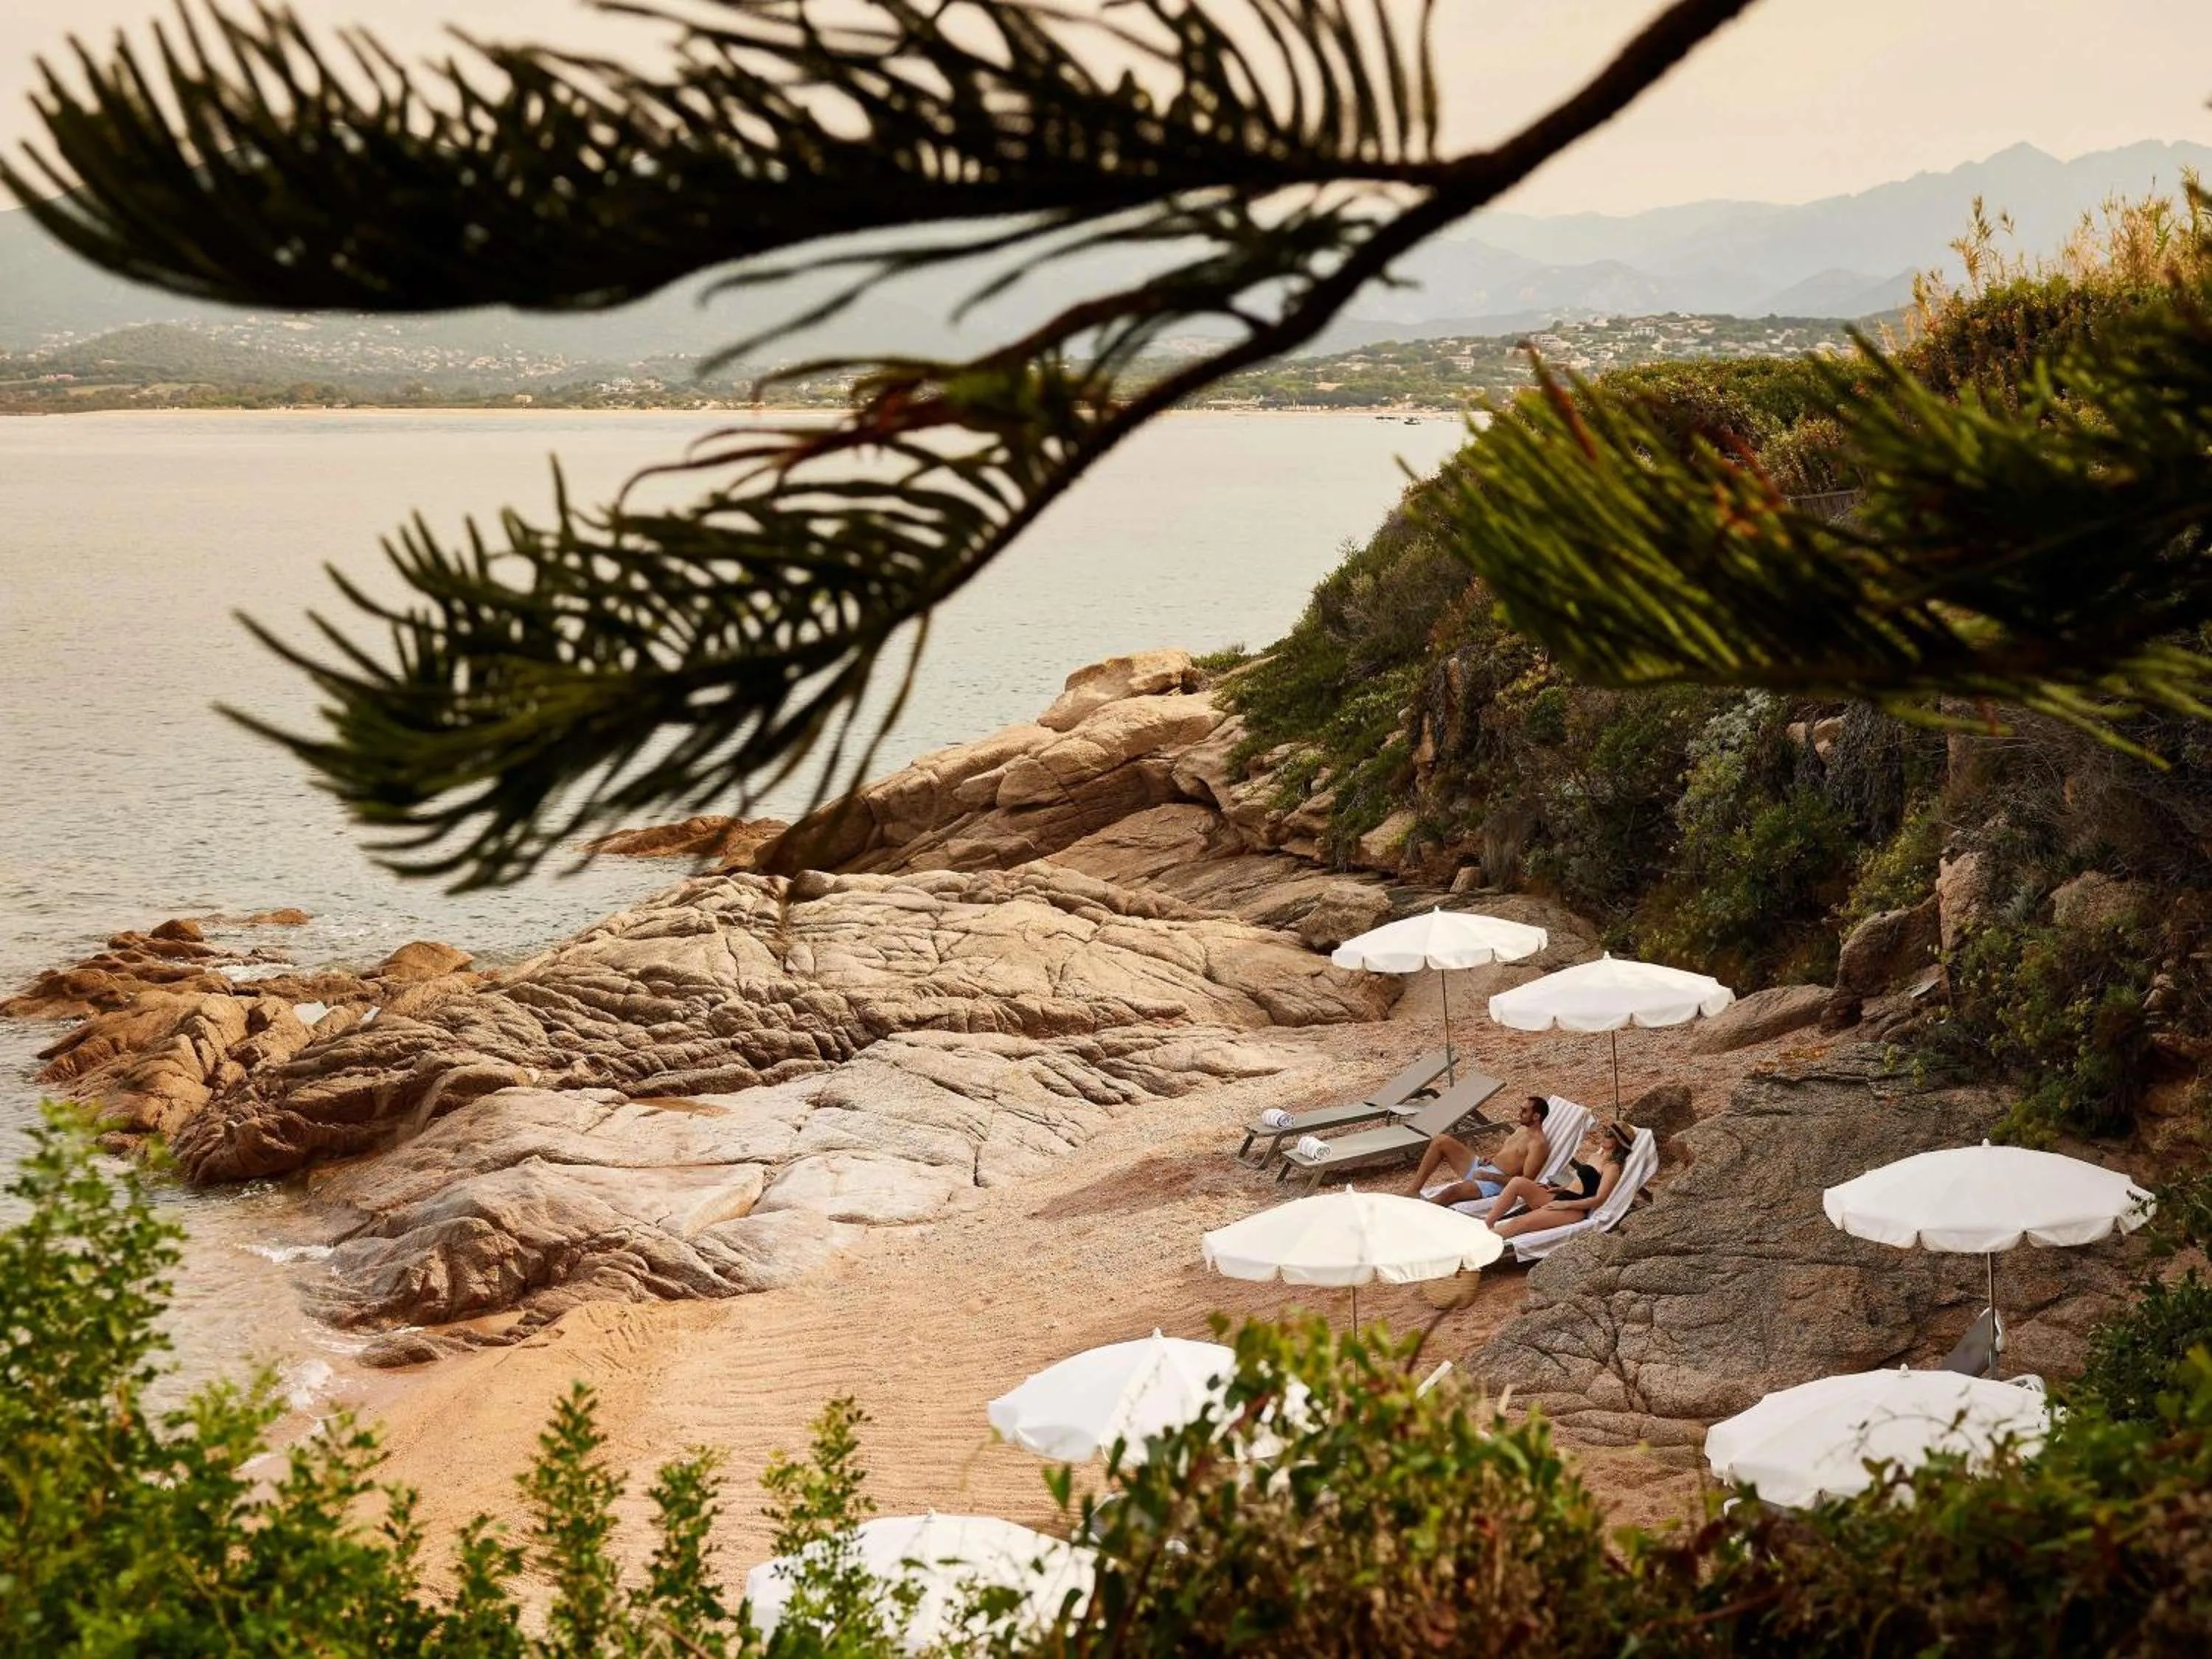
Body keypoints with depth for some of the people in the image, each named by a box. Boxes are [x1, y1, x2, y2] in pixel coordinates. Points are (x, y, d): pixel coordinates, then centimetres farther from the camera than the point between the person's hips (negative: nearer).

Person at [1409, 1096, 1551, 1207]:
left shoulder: (1538, 1145, -12)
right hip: (1482, 1168, 10)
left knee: (1451, 1192, -35)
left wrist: (1490, 1176, -18)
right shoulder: (1522, 1128, 16)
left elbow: (1525, 1181, -18)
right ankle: (1414, 1191, -7)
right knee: (1441, 1141, -2)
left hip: (1496, 1181, -10)